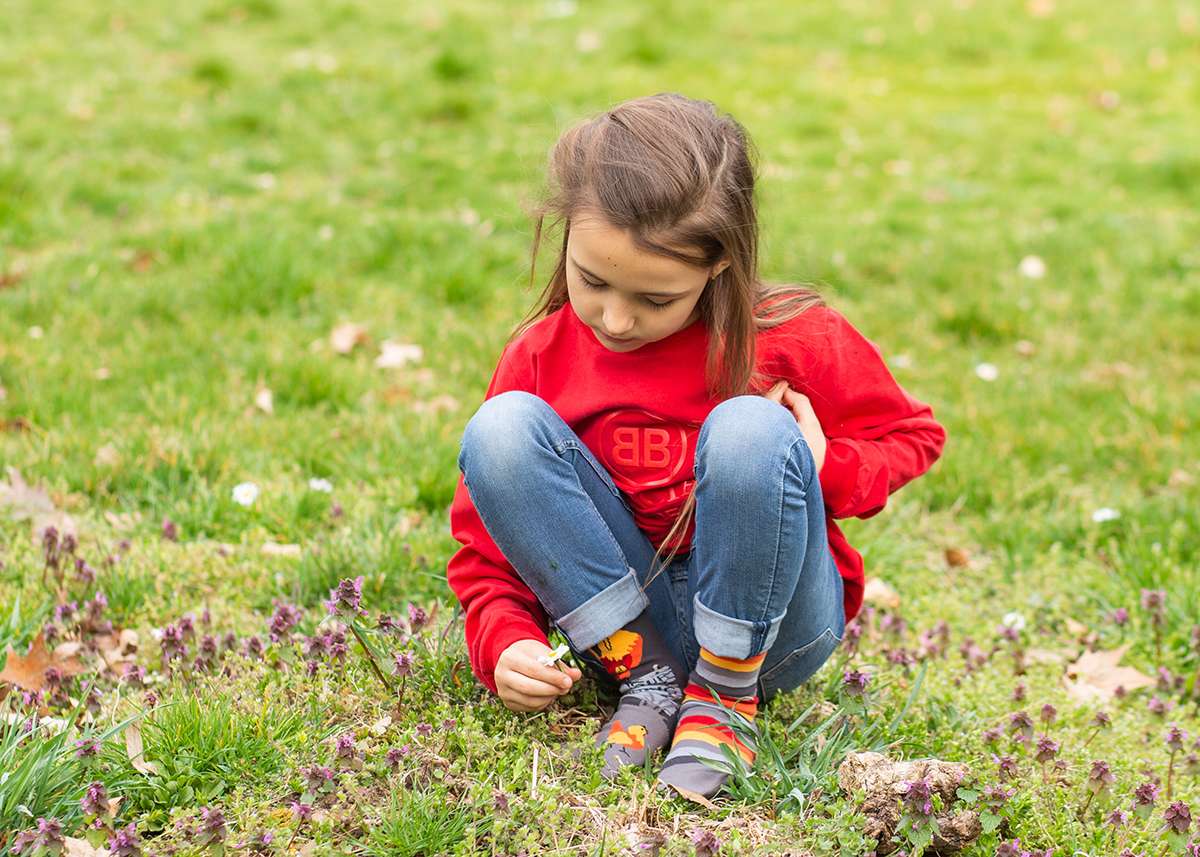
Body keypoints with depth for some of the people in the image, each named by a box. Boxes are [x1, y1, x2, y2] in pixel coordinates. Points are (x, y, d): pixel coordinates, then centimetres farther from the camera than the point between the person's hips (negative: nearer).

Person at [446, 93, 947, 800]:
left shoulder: (792, 337, -11)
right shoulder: (540, 355, -5)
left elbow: (911, 434, 4)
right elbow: (486, 538, 1)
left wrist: (830, 472, -17)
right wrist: (504, 642, -18)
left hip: (773, 624, -2)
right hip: (620, 621, 2)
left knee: (748, 427, -32)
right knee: (500, 426, -20)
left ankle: (726, 698, -13)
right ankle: (646, 682, -16)